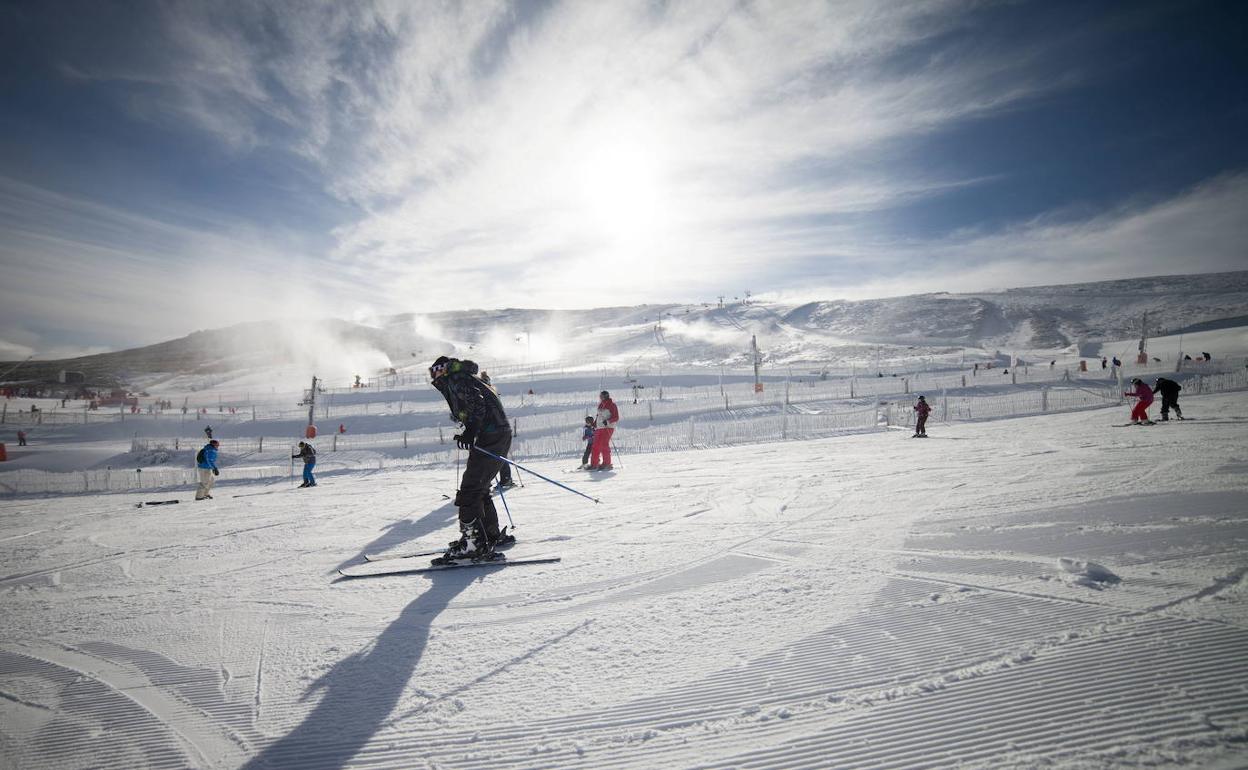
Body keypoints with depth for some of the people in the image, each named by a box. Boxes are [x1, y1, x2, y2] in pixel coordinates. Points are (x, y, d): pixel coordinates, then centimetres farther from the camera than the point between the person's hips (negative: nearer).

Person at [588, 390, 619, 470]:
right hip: (599, 428, 7)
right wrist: (594, 424, 17)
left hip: (607, 428, -7)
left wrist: (608, 421, -21)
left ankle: (607, 464, -5)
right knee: (596, 446, 2)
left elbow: (616, 417, -9)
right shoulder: (600, 405, 18)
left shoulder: (611, 405, -4)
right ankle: (594, 464, 6)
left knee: (604, 445, -13)